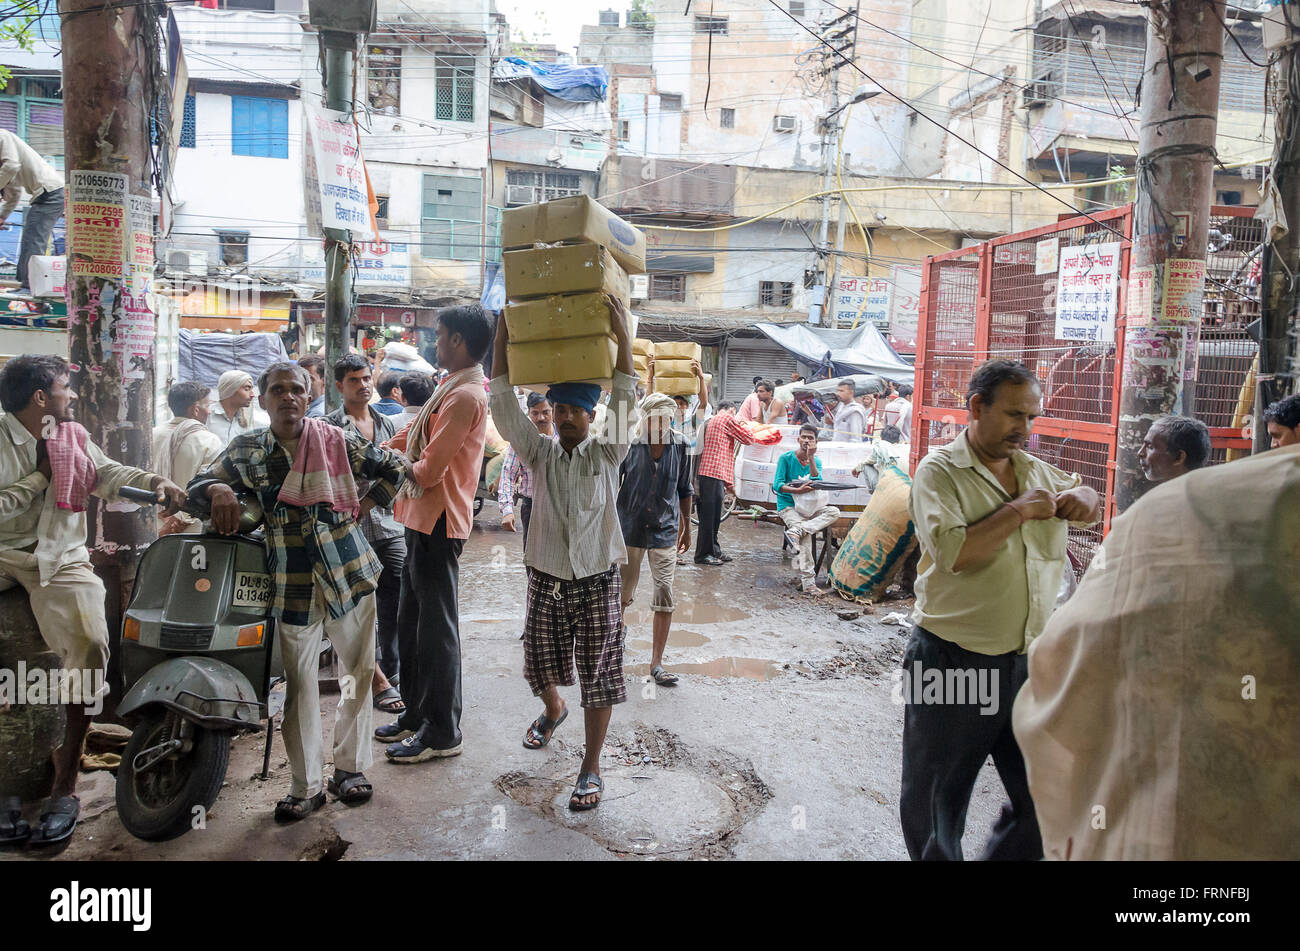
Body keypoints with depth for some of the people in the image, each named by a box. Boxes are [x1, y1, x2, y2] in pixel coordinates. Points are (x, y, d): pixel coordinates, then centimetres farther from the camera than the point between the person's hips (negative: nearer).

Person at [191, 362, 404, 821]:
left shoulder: (337, 439, 0)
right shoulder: (245, 450, 5)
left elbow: (391, 469, 8)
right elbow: (199, 481, 11)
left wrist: (359, 511, 1)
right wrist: (220, 489, -12)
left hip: (349, 572, 0)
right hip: (293, 586, 0)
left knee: (358, 673, 8)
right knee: (298, 684, 1)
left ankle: (350, 767, 26)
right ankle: (305, 786, 14)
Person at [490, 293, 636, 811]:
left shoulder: (606, 454, -2)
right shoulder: (540, 452, 3)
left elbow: (625, 401, -13)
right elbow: (503, 403, -4)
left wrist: (622, 332, -20)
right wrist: (502, 338, -10)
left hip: (597, 580, -2)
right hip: (545, 577, 3)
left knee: (599, 675, 2)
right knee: (541, 662, 17)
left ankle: (591, 767, 15)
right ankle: (553, 710, 51)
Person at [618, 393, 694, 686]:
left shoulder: (681, 446, -3)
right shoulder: (629, 444, -9)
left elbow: (684, 490, 9)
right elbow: (612, 485, 0)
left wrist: (686, 527, 14)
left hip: (665, 530, 1)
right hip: (630, 528, -1)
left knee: (664, 597, -2)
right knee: (624, 588, 13)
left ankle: (656, 663, 7)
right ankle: (619, 623, 44)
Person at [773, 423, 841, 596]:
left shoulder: (816, 461, 9)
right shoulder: (786, 458, -3)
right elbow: (777, 485, -10)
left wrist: (811, 458, -14)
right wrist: (798, 490, -25)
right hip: (788, 506, -5)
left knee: (834, 511, -20)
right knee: (806, 535, -29)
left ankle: (795, 531, -33)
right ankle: (808, 583, -32)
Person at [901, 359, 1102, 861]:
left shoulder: (1037, 471, 9)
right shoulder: (940, 472, -10)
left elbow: (1088, 503, 27)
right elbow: (952, 551, -25)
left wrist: (1083, 496, 4)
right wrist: (1019, 511, -19)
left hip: (1029, 661, 6)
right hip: (953, 664, -5)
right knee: (936, 803, 12)